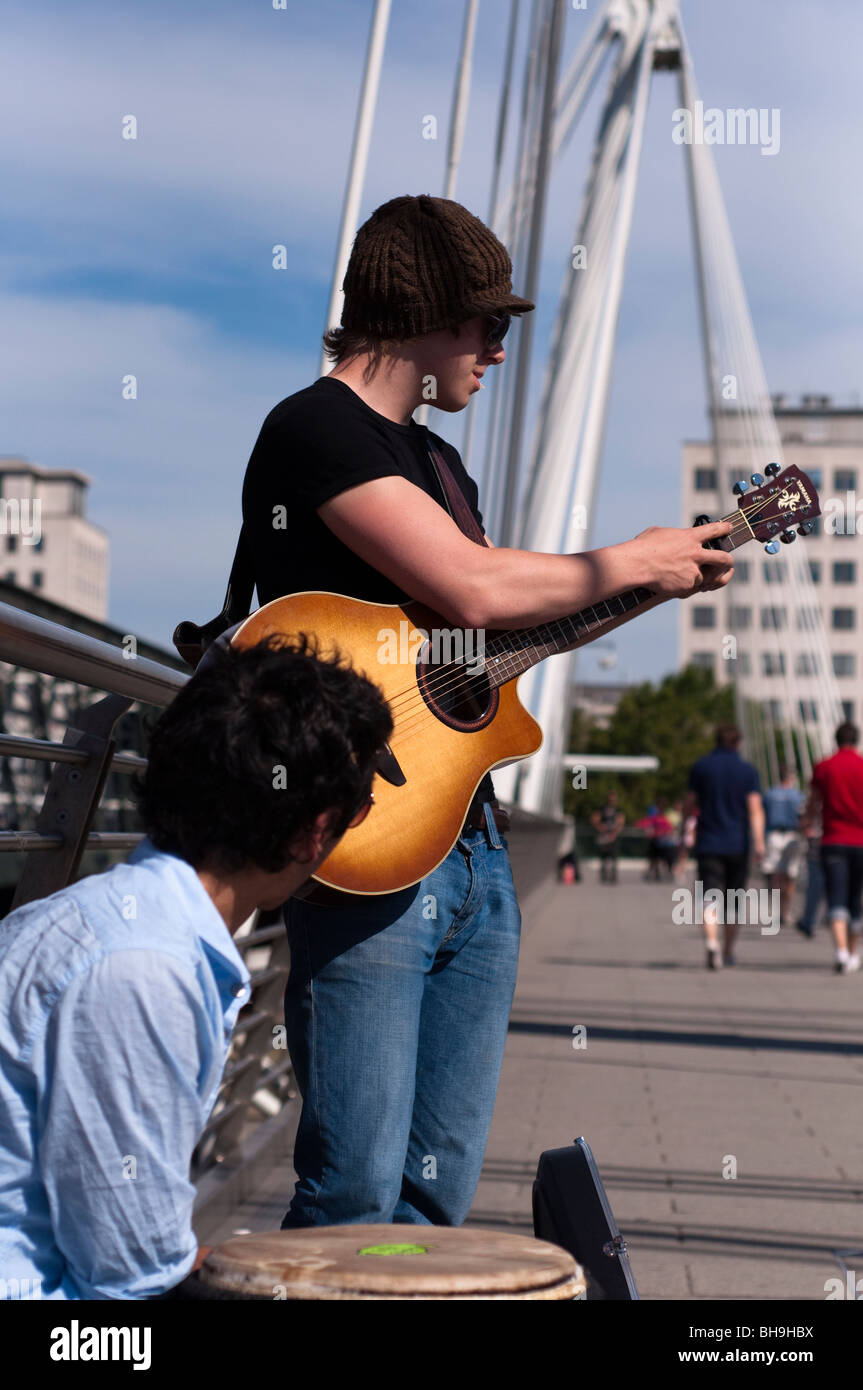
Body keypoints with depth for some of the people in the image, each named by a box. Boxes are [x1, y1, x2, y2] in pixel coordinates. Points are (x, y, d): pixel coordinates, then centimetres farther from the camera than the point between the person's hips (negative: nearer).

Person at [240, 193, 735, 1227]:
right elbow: (468, 589, -19)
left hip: (473, 844, 9)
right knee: (355, 1199, -8)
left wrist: (677, 573, 16)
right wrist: (633, 563, -5)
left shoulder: (437, 462, 22)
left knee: (440, 1191, 10)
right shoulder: (316, 428, -7)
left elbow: (515, 620, 24)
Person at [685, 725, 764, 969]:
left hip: (708, 843, 0)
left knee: (710, 898, -8)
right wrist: (759, 841, -15)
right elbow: (755, 808, -10)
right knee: (733, 901, 15)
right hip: (738, 844, 0)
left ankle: (712, 944, -31)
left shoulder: (699, 767, 3)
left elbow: (690, 804, 7)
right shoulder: (748, 771, 0)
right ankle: (728, 952, 25)